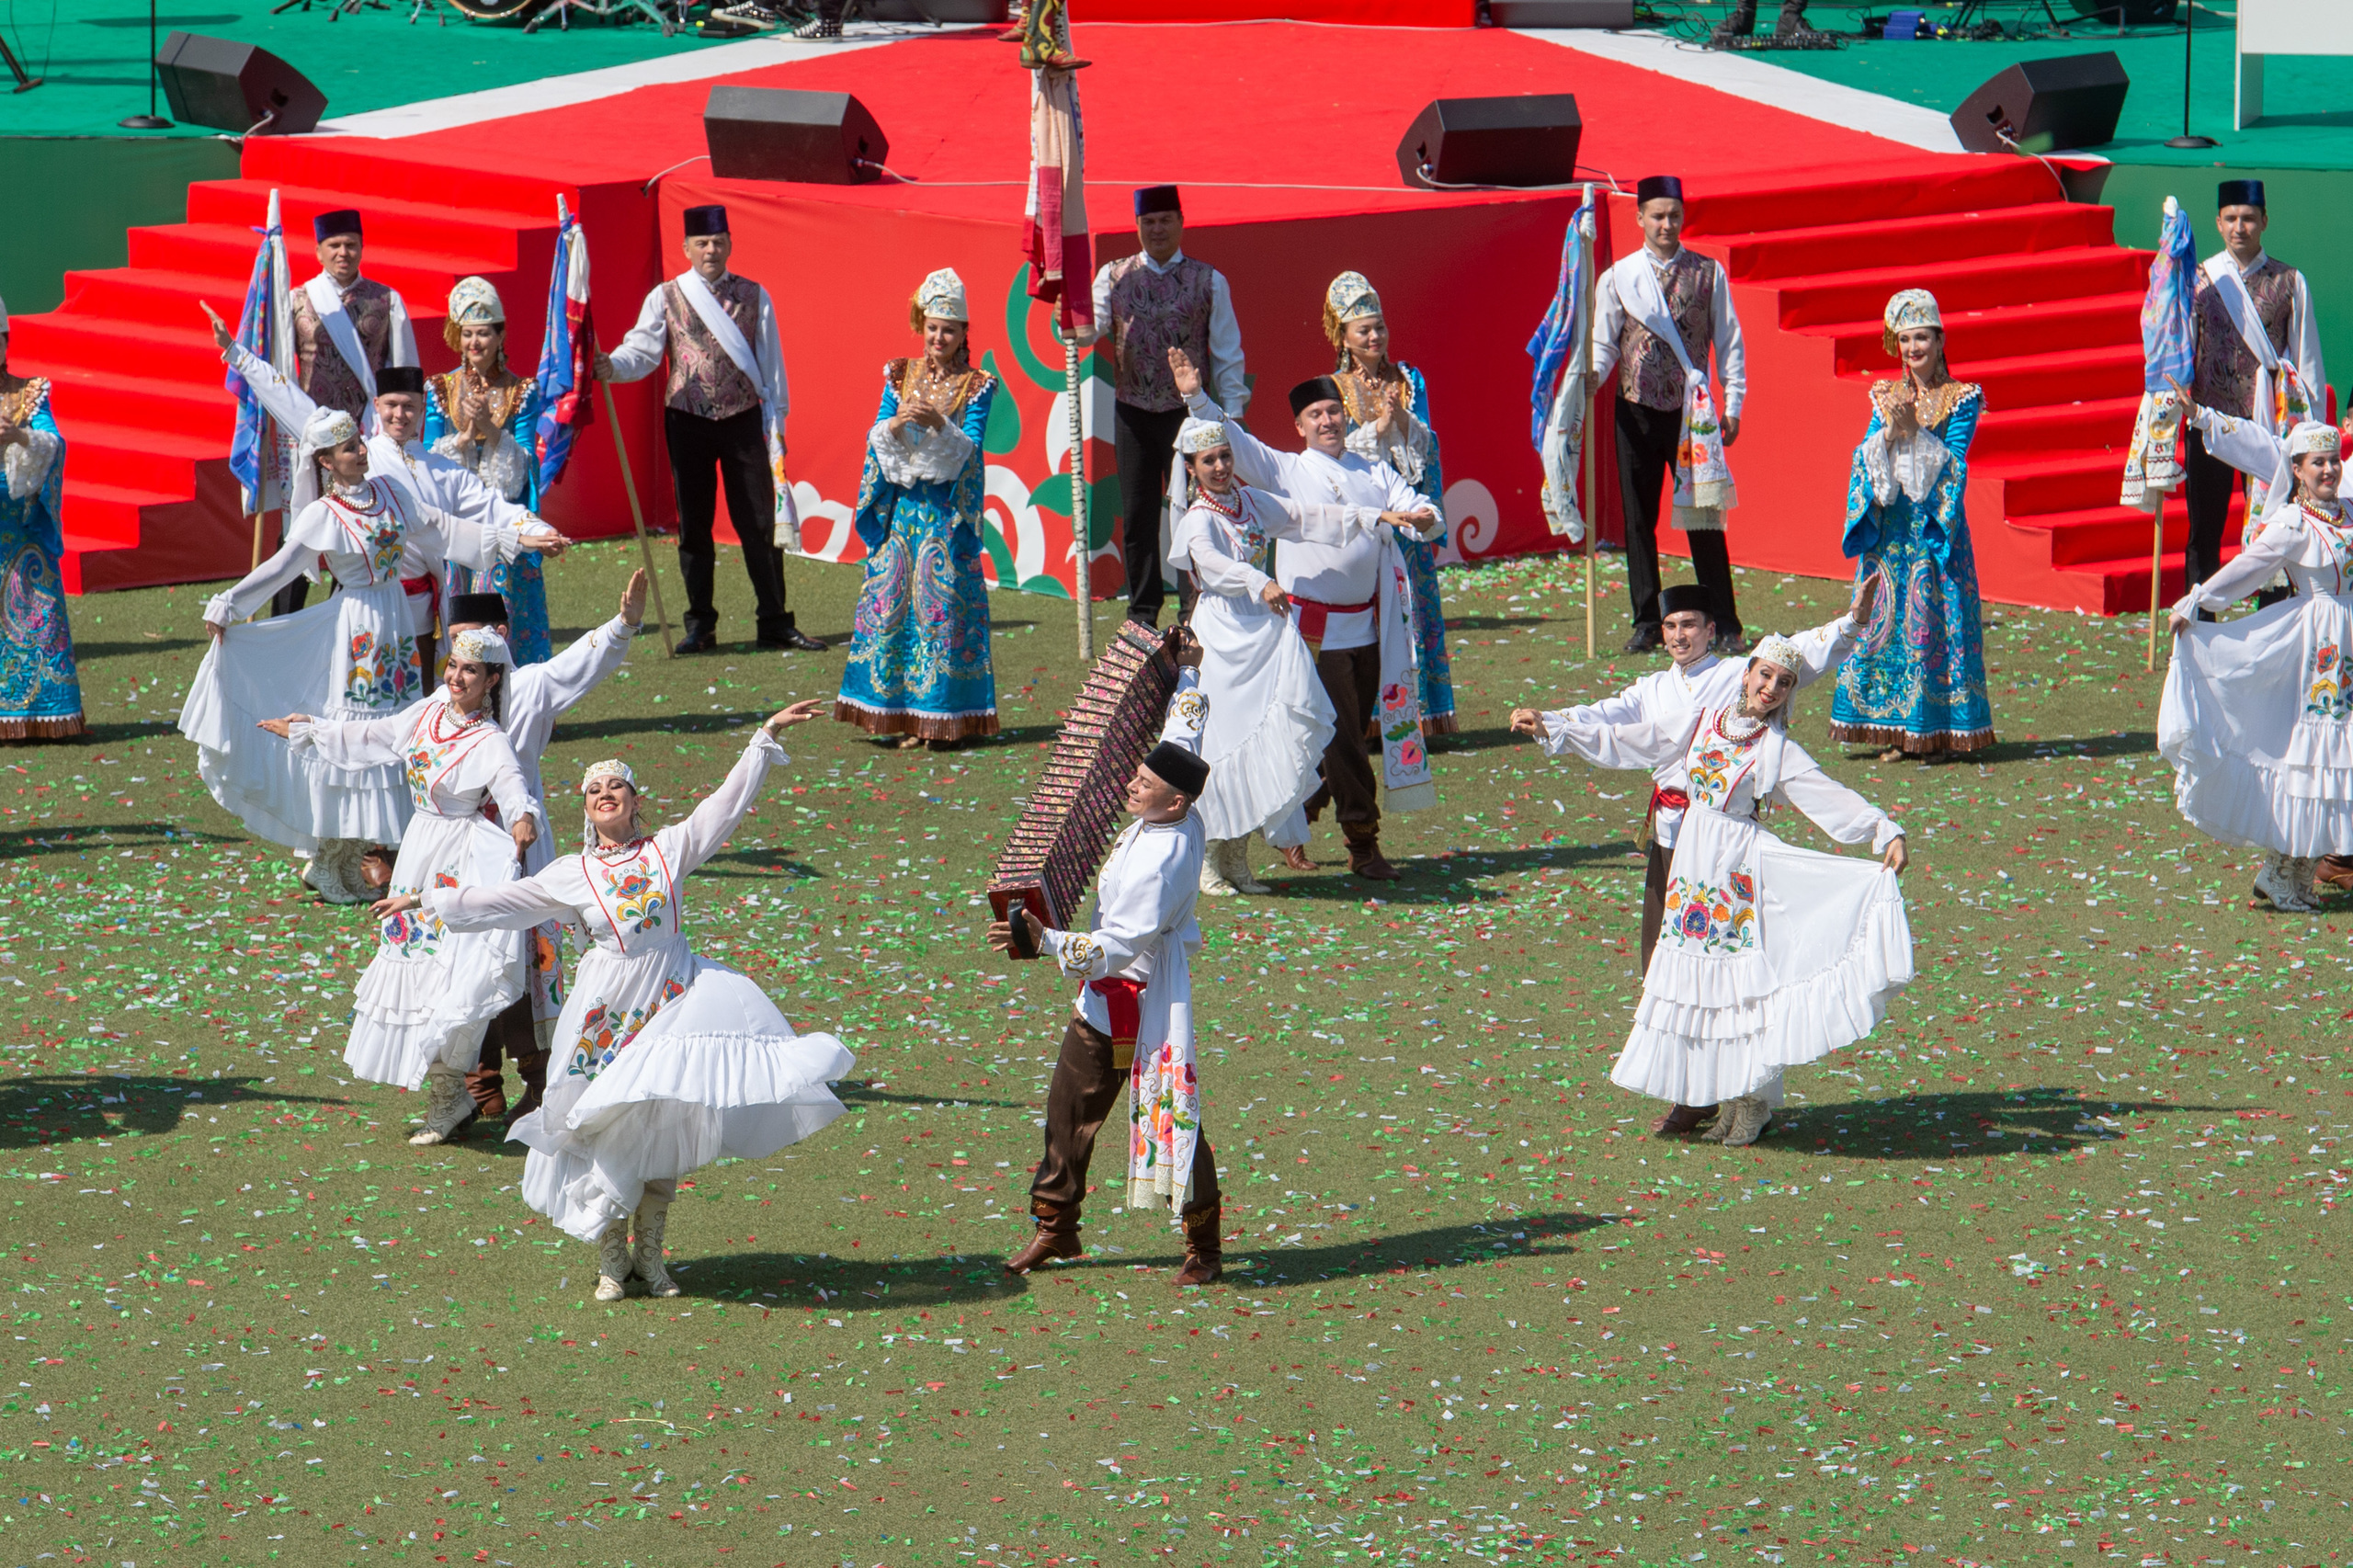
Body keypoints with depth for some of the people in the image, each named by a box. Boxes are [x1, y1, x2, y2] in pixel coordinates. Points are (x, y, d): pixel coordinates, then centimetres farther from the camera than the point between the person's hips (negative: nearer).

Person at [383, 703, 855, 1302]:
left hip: (673, 999, 1)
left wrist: (766, 735, 1)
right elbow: (497, 903, 7)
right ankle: (611, 1258, 15)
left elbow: (730, 799, 4)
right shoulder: (572, 875, 2)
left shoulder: (669, 848, 3)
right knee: (611, 1130, 0)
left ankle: (650, 1254, 18)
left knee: (664, 1128, 5)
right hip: (609, 1007, -1)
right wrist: (425, 902, 6)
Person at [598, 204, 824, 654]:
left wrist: (776, 421, 4)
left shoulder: (754, 297, 6)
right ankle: (700, 626, 13)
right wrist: (611, 366, -28)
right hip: (687, 421, 0)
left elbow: (770, 362, 8)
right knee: (694, 525, 5)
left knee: (760, 522, 0)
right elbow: (643, 350, -6)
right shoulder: (665, 298, 3)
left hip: (744, 419, 0)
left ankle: (774, 622, 7)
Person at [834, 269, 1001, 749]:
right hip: (901, 506, 4)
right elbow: (876, 436, 3)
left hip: (947, 509, -4)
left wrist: (938, 424, -28)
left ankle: (944, 715, -2)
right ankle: (905, 712, 7)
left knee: (945, 603, -6)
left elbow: (969, 447, -10)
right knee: (891, 598, 1)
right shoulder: (900, 376, 10)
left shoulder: (977, 386, 0)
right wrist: (895, 425, -19)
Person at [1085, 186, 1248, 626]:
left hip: (1188, 411, -2)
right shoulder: (1114, 276, 7)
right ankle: (1142, 608, 17)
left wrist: (1231, 414, -3)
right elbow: (1089, 328, -7)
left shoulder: (1209, 281, 3)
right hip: (1133, 412, 2)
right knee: (1137, 516, 8)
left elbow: (1227, 354, 3)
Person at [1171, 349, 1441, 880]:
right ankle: (1362, 841, 0)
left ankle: (1294, 830, 21)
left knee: (1351, 732, 8)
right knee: (1342, 735, -7)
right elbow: (1234, 442, -6)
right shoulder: (1286, 471, 3)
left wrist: (1424, 518, -20)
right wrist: (1196, 399, -20)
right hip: (1314, 626, -4)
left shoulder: (1374, 473, 13)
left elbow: (1413, 507, 5)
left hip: (1367, 626, 4)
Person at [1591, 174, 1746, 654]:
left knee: (1703, 514, -3)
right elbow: (1604, 342, 6)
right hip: (1637, 411, 1)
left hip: (1692, 411, -1)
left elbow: (1729, 341, 6)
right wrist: (1593, 374, -16)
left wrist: (1733, 405, 1)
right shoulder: (1617, 278, 5)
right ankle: (1646, 624, 11)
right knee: (1639, 519, 4)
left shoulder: (1708, 274, 4)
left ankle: (1725, 626, 2)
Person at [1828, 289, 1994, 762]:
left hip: (1937, 528, -4)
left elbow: (1952, 462, -10)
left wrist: (1914, 430, -18)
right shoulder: (1886, 397, 11)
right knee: (1887, 618, 1)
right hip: (1889, 527, 4)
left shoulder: (1961, 399, -1)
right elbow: (1866, 461, 1)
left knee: (1936, 619, -6)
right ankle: (1898, 729, 7)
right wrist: (1889, 431, -16)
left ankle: (1938, 731, -1)